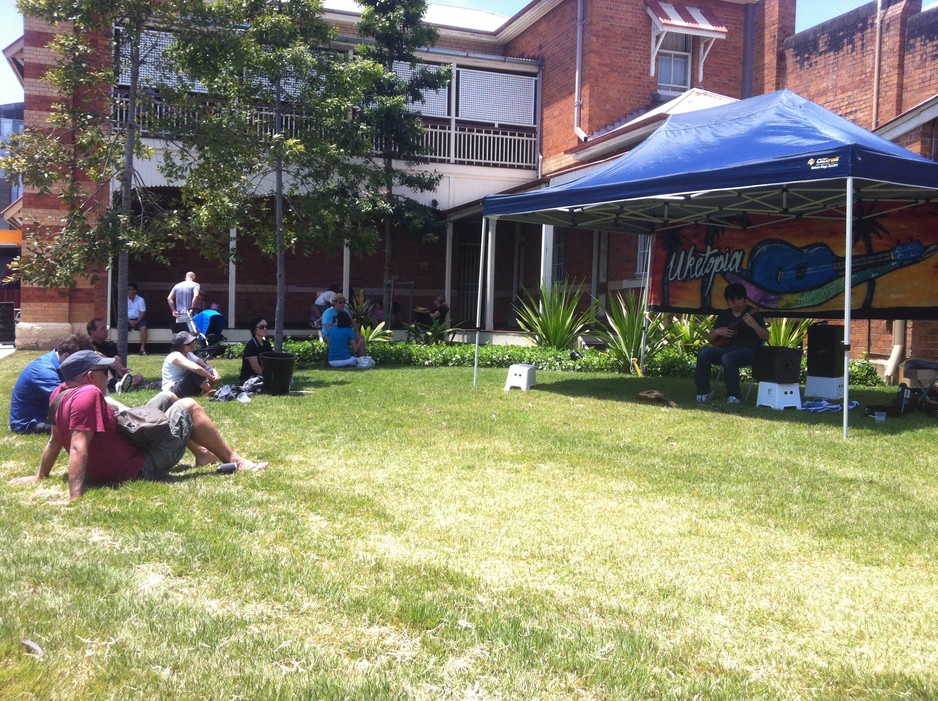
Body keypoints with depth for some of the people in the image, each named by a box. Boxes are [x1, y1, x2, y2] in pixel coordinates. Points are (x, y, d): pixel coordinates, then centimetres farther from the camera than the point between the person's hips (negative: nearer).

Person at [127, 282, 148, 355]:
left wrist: (137, 322, -17)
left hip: (138, 319, -1)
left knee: (143, 327, -30)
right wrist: (129, 321, -14)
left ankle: (142, 348, -27)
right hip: (128, 320, 1)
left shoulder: (140, 300, -1)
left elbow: (143, 312, -3)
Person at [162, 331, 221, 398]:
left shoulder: (189, 355, 6)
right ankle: (209, 392, -19)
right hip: (171, 391, -8)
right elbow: (196, 368, -35)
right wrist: (211, 378, -25)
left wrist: (216, 375, -18)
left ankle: (206, 391, -21)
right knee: (194, 372, -29)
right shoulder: (176, 356, -21)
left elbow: (206, 366, 1)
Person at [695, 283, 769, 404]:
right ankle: (703, 391, -16)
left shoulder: (753, 314, 2)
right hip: (726, 348, 5)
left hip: (747, 350, -5)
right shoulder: (724, 315, 18)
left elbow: (766, 337, -7)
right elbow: (710, 339, 20)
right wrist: (717, 332, -3)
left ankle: (733, 395, -24)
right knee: (703, 352, -23)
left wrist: (754, 325, -25)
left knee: (727, 358, -37)